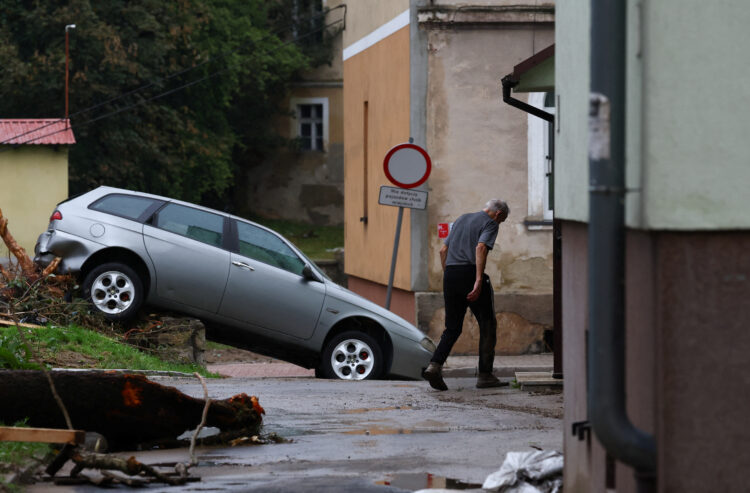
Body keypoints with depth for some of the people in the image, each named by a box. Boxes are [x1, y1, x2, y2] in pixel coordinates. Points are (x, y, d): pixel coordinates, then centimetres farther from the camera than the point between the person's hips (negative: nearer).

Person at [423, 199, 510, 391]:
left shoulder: (461, 220, 23)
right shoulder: (490, 224, 0)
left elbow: (443, 250, 22)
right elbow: (481, 248, -18)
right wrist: (479, 281, -25)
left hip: (450, 275, 6)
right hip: (470, 273, -6)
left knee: (452, 328, 10)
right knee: (487, 325, 7)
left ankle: (435, 365, -11)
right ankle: (484, 375, 6)